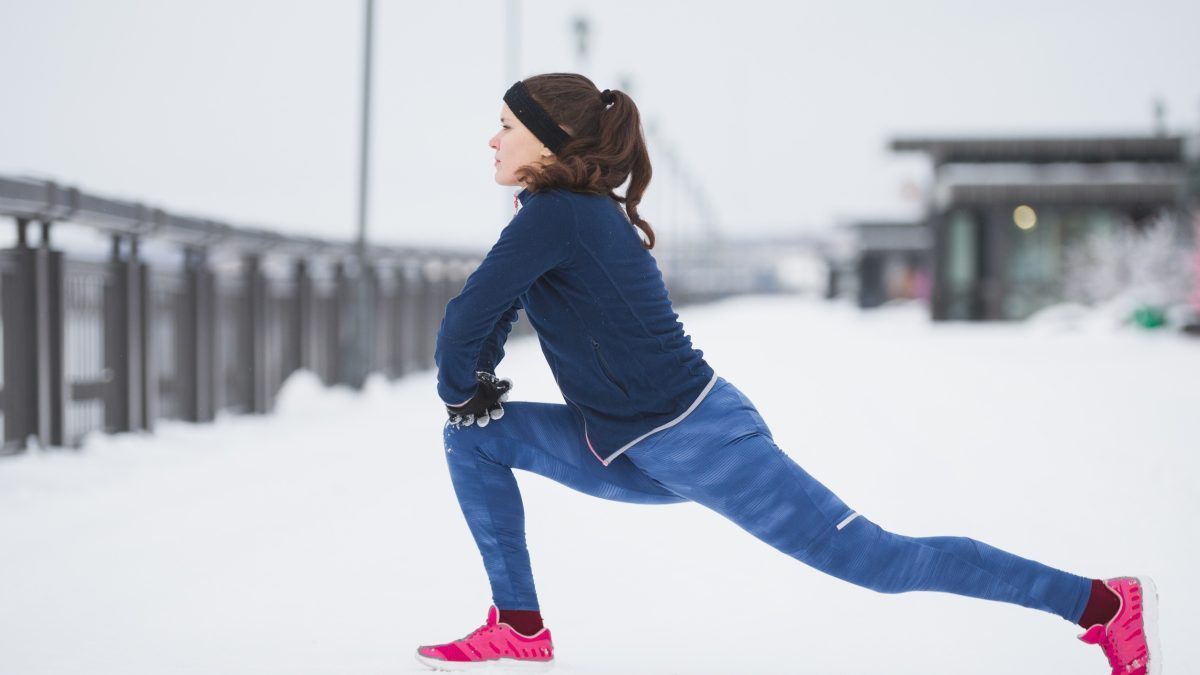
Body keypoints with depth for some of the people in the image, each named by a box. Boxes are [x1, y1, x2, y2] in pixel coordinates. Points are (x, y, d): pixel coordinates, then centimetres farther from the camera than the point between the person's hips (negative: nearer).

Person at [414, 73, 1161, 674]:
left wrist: (457, 389, 2)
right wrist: (471, 400, 15)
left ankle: (1104, 602, -2)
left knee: (875, 558, -8)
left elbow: (467, 317, -18)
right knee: (477, 438, 8)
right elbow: (491, 310, 26)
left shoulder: (557, 217, -17)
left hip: (701, 442, -10)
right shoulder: (578, 213, 12)